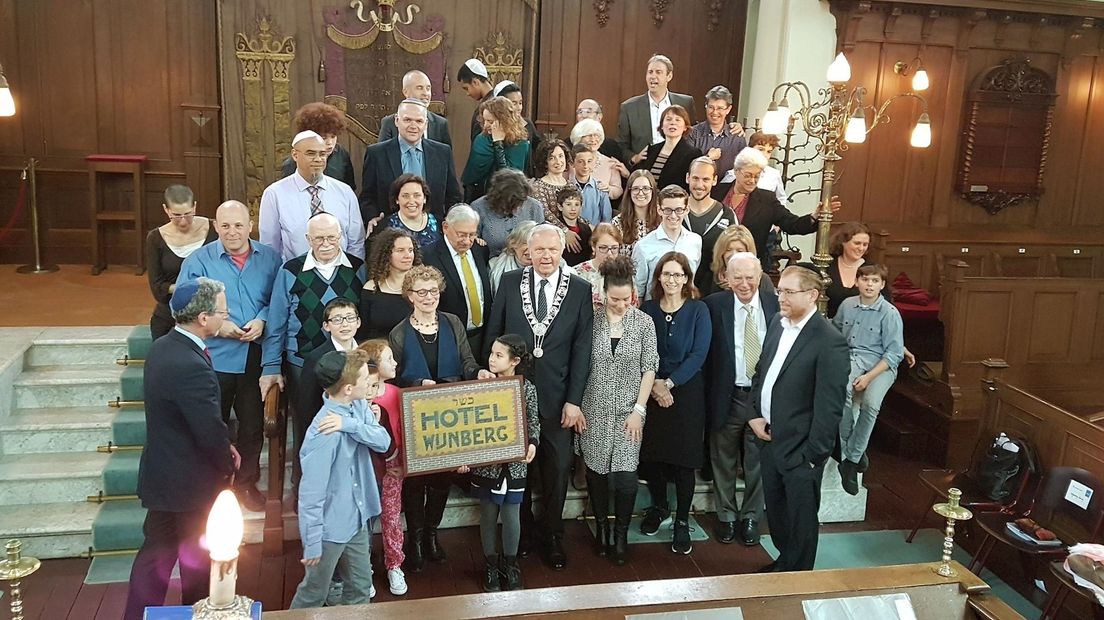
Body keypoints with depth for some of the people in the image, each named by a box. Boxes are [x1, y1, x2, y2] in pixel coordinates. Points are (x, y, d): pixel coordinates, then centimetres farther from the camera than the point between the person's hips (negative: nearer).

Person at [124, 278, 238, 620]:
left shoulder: (161, 347, -1)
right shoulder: (192, 367, -31)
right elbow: (212, 432, -25)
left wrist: (223, 446, 4)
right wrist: (228, 464, -6)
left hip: (160, 474, 8)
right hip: (191, 482, -8)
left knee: (155, 552, 20)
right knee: (198, 559, 14)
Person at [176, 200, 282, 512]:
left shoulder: (270, 258, 1)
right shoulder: (198, 261, -4)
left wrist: (262, 320, -15)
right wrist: (216, 325, -16)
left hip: (256, 356, 2)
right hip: (215, 358, -2)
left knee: (253, 425, 13)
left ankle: (246, 484, 31)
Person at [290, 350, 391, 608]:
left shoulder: (358, 407, -6)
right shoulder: (324, 434, -30)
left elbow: (383, 441, -14)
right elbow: (312, 492, -26)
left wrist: (350, 424, -29)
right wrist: (312, 543, -21)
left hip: (357, 519, 7)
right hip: (329, 527, -7)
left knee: (361, 588, 21)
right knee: (314, 593, 16)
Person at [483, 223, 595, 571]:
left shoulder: (580, 290, -3)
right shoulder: (510, 283, -1)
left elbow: (582, 349, -4)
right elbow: (493, 336, 4)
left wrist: (574, 400, -8)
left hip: (556, 396, -1)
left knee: (558, 469, 8)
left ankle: (554, 538, 26)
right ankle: (520, 533, 31)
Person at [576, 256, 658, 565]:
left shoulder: (644, 323, -3)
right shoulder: (591, 319, -4)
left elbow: (649, 368, 0)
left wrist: (639, 409, -5)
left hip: (628, 412, 0)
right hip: (594, 411, 0)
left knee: (625, 475, -4)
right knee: (596, 471, 9)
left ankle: (621, 534, 16)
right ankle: (601, 527, 29)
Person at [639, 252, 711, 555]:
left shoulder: (698, 310, -2)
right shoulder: (647, 310, 3)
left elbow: (699, 353, -10)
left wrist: (669, 383, -15)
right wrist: (653, 384, -14)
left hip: (686, 391, -2)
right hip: (651, 392, 2)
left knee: (683, 458, 1)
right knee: (651, 454, 6)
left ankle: (682, 521, 14)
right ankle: (658, 507, 31)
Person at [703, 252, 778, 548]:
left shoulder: (776, 304, -3)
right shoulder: (714, 305, -7)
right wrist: (708, 394, -12)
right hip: (727, 397, 0)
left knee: (757, 463, 13)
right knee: (724, 461, 14)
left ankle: (751, 518, 31)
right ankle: (726, 516, 33)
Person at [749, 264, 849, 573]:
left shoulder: (829, 342, -21)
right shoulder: (777, 323, 3)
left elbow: (829, 407, -19)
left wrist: (813, 455, -17)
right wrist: (755, 415, 4)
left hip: (799, 449, -7)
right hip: (769, 439, 7)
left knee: (800, 521, 11)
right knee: (775, 511, 22)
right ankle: (784, 562, 43)